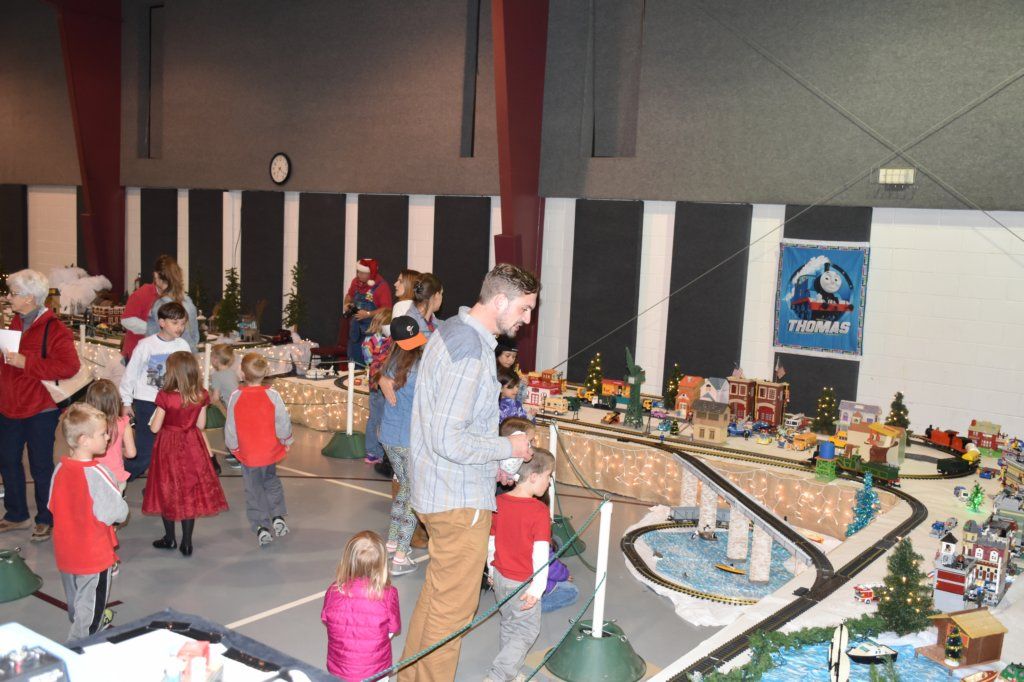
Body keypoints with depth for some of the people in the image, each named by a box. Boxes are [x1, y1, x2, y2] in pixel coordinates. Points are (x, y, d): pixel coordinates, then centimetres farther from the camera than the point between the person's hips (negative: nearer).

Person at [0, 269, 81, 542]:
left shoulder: (53, 329, -17)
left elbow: (70, 366, -28)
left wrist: (25, 363, -28)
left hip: (40, 410, -8)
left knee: (41, 466, 4)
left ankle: (46, 520, 21)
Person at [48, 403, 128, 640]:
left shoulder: (60, 469, -5)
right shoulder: (97, 474, -25)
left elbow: (52, 506, 8)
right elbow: (118, 513, -20)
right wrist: (119, 494, -2)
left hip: (65, 555, 7)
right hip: (94, 556, -7)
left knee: (76, 606, 26)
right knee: (89, 613, 5)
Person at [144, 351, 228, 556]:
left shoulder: (165, 396, -20)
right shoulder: (201, 396, -10)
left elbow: (155, 428, -13)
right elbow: (200, 425, -1)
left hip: (169, 447, -3)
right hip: (192, 447, 3)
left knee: (168, 491, 15)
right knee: (190, 492, 11)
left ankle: (170, 539, 28)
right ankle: (187, 542, 15)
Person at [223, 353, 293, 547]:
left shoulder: (235, 397, -13)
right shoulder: (272, 395, -14)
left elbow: (230, 427, -5)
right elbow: (283, 422, -11)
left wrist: (233, 447, 12)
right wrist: (286, 441, 7)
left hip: (247, 454, -1)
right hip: (270, 452, 1)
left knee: (254, 491, 11)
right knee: (272, 483, 25)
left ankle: (261, 528, 8)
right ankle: (278, 516, 15)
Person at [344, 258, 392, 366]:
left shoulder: (382, 286, -14)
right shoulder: (356, 282, 6)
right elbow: (349, 296, 25)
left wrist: (368, 314, -25)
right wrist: (347, 304, 3)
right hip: (355, 328, 7)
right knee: (354, 359, 12)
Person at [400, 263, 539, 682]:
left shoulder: (453, 331, 9)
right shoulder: (471, 351, -24)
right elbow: (449, 441, -27)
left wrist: (493, 463, 15)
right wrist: (507, 448, -13)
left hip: (439, 489, 11)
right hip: (460, 499, -10)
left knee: (437, 592, 23)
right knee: (453, 604, 5)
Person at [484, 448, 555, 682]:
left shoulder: (498, 503, -3)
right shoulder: (539, 510, -21)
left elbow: (491, 541, 7)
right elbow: (541, 553, -21)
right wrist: (538, 587, -16)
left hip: (500, 576, 7)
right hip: (523, 582, -7)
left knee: (508, 624, 23)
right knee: (528, 630, 8)